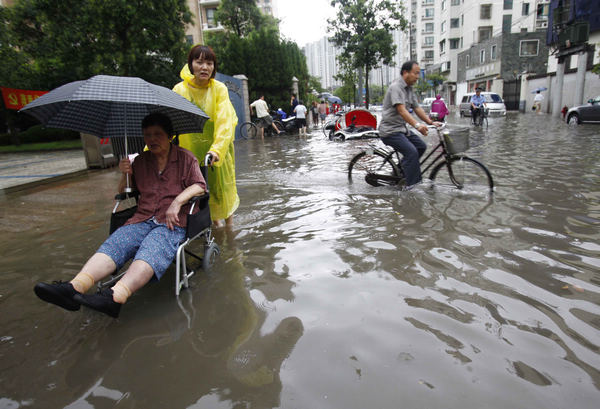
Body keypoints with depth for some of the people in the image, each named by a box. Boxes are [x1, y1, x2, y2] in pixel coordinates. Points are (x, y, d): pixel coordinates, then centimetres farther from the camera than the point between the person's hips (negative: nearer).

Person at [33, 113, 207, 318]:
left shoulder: (185, 158, 12)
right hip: (142, 219, 5)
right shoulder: (141, 161, 24)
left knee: (150, 251, -35)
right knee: (112, 244, -26)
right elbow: (124, 193, 27)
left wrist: (177, 201, -14)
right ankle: (75, 287, -47)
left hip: (173, 223, -4)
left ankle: (115, 297, -57)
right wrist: (125, 175, 5)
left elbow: (200, 186, 1)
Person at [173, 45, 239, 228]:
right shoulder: (179, 90, -10)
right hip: (192, 147, 1)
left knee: (222, 184, 9)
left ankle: (229, 222, 28)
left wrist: (216, 149, -41)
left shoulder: (219, 89, -14)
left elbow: (225, 122, -25)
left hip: (218, 146, -1)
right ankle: (215, 220, 29)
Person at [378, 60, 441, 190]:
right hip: (390, 130, -10)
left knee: (421, 146, 7)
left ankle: (400, 170, 19)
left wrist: (431, 122, 1)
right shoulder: (396, 87, -16)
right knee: (412, 152, -21)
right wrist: (417, 125, -38)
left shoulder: (410, 89, 13)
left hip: (402, 128, 10)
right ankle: (410, 186, -14)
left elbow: (417, 108, 13)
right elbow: (401, 110, -27)